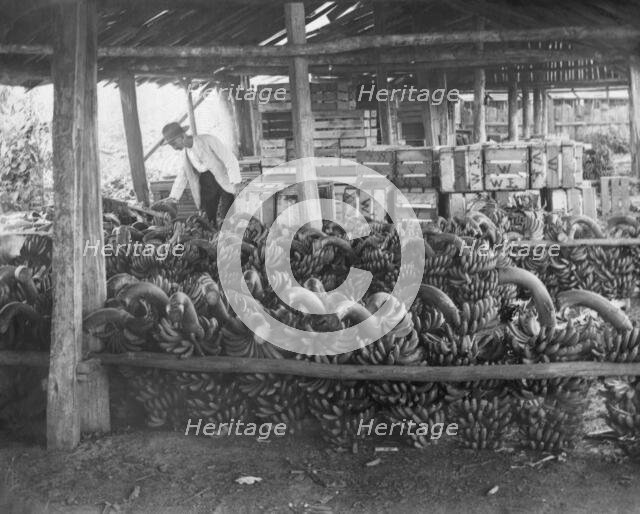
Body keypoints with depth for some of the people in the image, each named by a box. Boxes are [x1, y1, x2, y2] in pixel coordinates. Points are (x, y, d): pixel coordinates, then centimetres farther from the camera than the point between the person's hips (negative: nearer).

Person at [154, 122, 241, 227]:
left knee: (226, 219, -13)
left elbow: (230, 159, -13)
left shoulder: (207, 140, -11)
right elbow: (182, 175, 16)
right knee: (208, 219, 0)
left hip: (224, 181, -6)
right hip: (205, 183, 6)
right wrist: (173, 197, 7)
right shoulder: (187, 152, 9)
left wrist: (234, 183, -19)